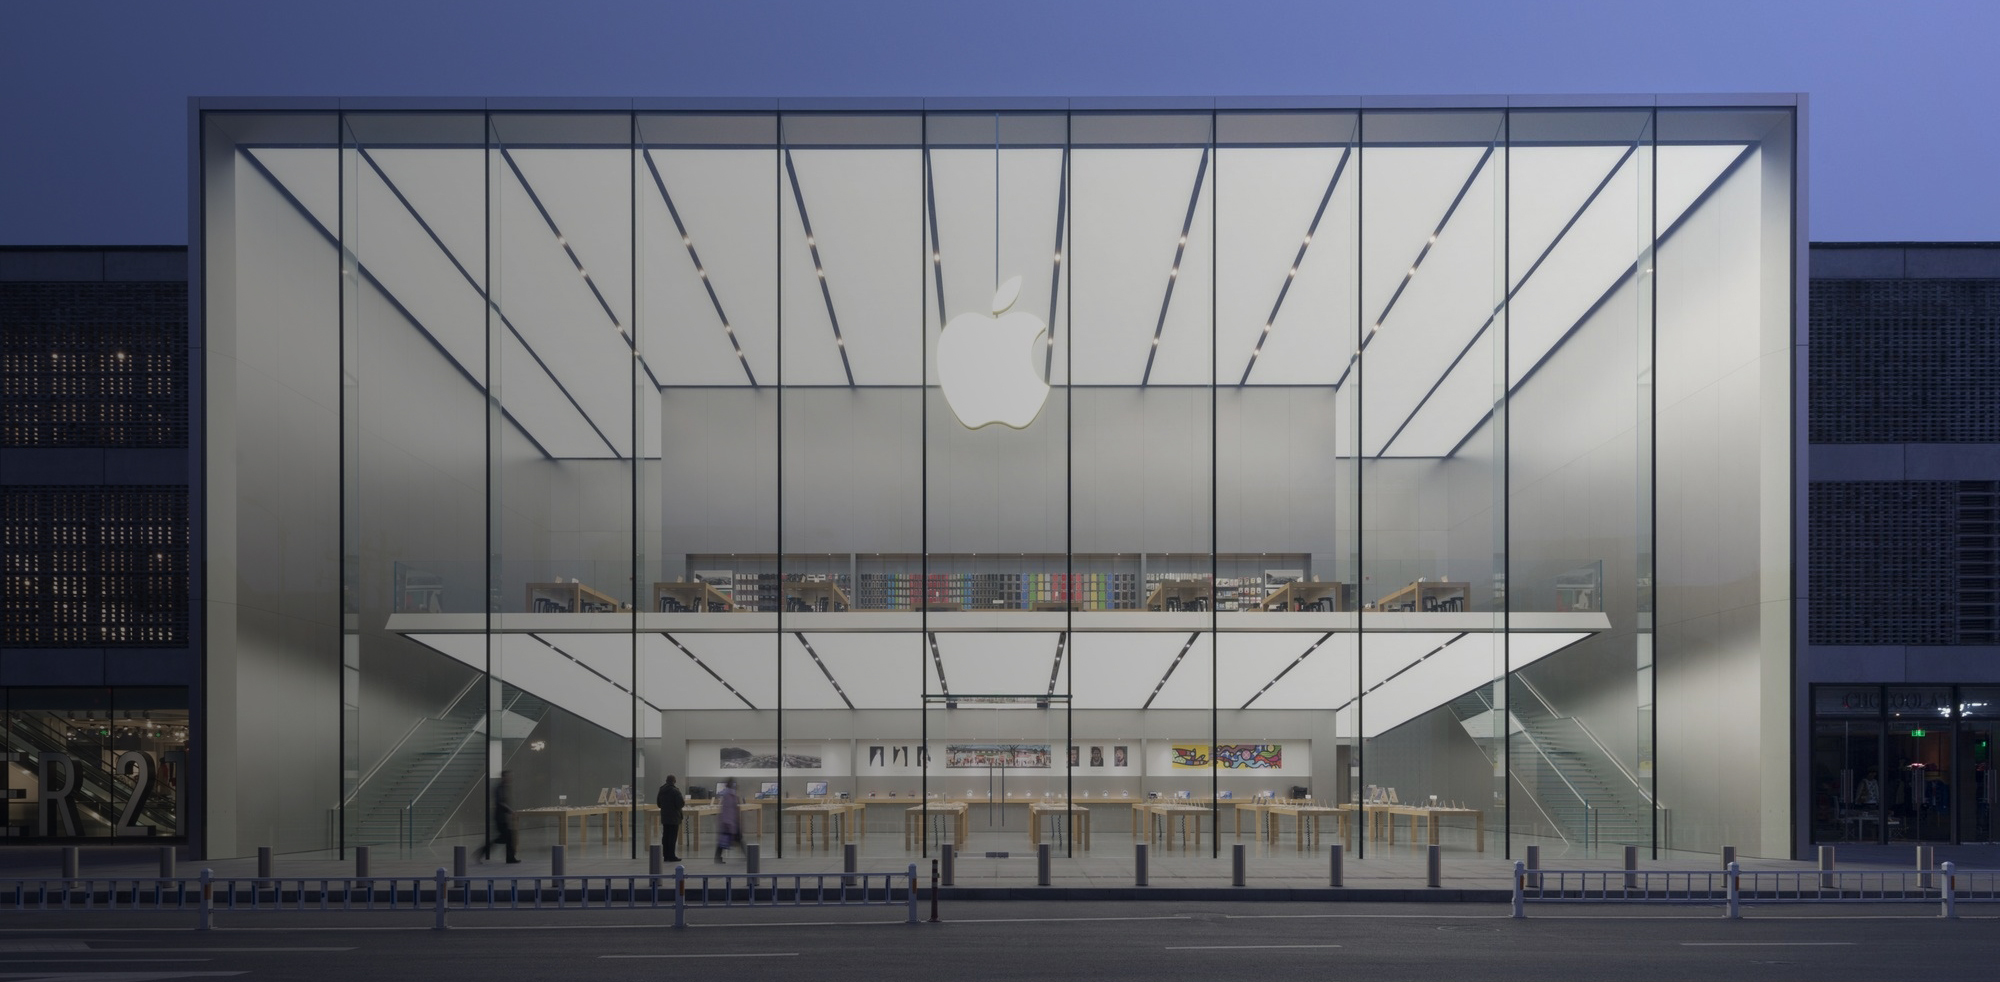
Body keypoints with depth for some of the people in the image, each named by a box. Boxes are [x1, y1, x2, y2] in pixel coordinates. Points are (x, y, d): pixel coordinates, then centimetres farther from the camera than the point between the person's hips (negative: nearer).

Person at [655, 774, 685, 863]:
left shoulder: (661, 791, 6)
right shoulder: (675, 791, -16)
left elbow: (658, 803, 15)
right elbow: (680, 803, -20)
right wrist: (684, 802, 2)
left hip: (664, 817, 7)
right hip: (674, 817, -7)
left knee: (665, 836, 11)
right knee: (673, 836, -3)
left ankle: (666, 855, 14)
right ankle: (671, 856, -4)